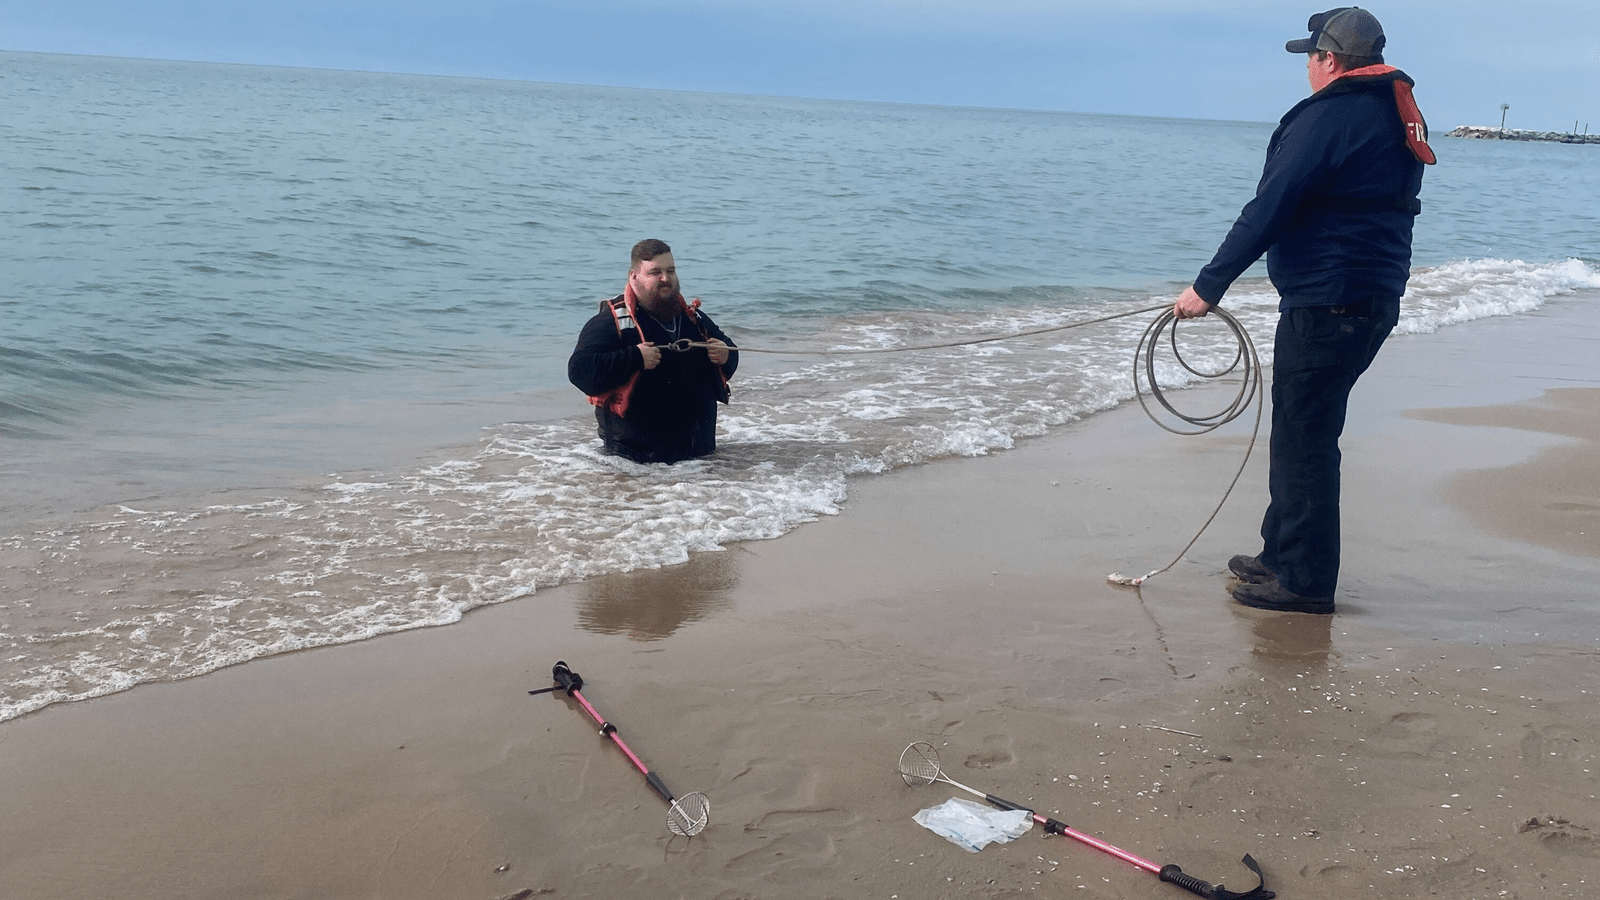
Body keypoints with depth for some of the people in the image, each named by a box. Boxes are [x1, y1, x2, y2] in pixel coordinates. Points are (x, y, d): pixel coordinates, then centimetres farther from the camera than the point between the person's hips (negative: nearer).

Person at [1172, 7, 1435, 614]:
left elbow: (1270, 209, -19)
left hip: (1325, 301, -10)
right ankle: (1283, 554, 28)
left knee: (1305, 439, -3)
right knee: (1302, 433, 18)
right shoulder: (1399, 119, 15)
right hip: (1377, 299, 10)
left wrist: (1210, 284, -18)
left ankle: (1304, 581, 4)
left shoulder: (1329, 115, -14)